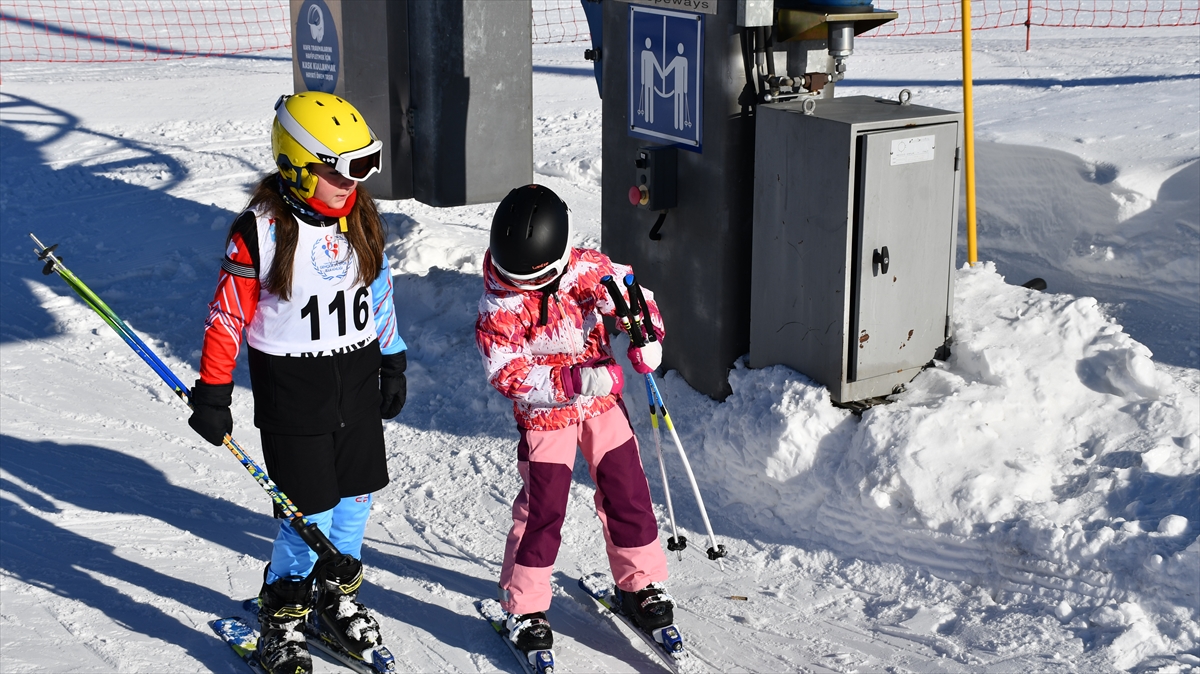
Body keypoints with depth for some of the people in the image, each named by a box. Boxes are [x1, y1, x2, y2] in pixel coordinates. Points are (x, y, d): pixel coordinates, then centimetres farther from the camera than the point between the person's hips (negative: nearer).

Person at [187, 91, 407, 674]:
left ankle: (337, 596, 36)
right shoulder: (259, 232, -15)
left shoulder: (361, 219, 2)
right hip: (291, 390, -5)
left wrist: (392, 363, 16)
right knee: (310, 515, -3)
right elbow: (228, 314, -11)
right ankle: (282, 618, 19)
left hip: (358, 384, 6)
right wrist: (212, 392, -10)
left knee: (355, 499, 13)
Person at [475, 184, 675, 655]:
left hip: (602, 401, 3)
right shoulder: (498, 306, -20)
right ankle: (523, 607, 9)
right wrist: (572, 380, -32)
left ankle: (641, 582, 26)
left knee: (626, 491, 8)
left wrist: (646, 335, -16)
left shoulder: (588, 270, -12)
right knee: (541, 508, -5)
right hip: (544, 415, -3)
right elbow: (507, 372, -23)